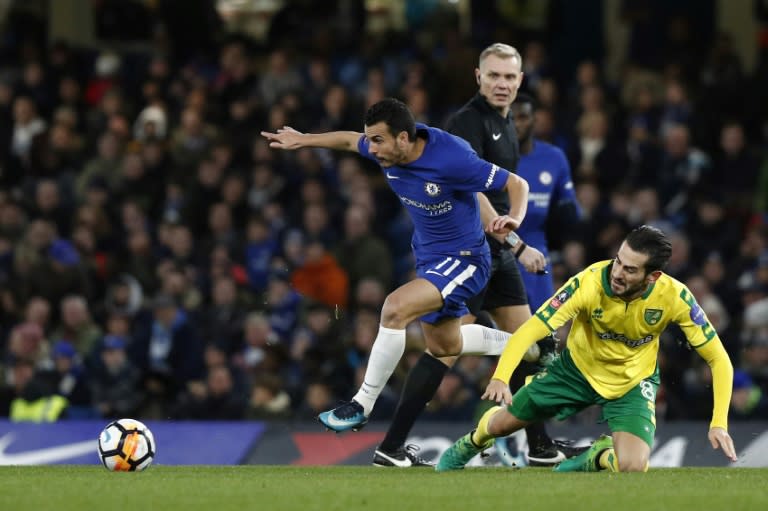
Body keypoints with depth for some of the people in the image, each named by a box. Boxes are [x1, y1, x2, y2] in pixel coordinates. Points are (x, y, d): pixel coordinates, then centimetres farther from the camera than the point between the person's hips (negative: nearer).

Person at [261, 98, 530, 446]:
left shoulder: (452, 159, -32)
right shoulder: (388, 149, -13)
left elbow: (516, 184, -24)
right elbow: (350, 140, 12)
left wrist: (513, 219, -42)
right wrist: (303, 140, 14)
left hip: (463, 259, -9)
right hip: (428, 256, 9)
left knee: (396, 308, -28)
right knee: (442, 345, 22)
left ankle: (362, 405, -16)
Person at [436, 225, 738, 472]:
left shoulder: (675, 297, -29)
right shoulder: (589, 283, -32)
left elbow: (718, 360, -20)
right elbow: (530, 330, -32)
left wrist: (719, 424, -29)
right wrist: (500, 377, -49)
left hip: (633, 383, -1)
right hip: (578, 369, 1)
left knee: (632, 467, -24)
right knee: (503, 422, 12)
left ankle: (599, 456, 15)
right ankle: (474, 441, 53)